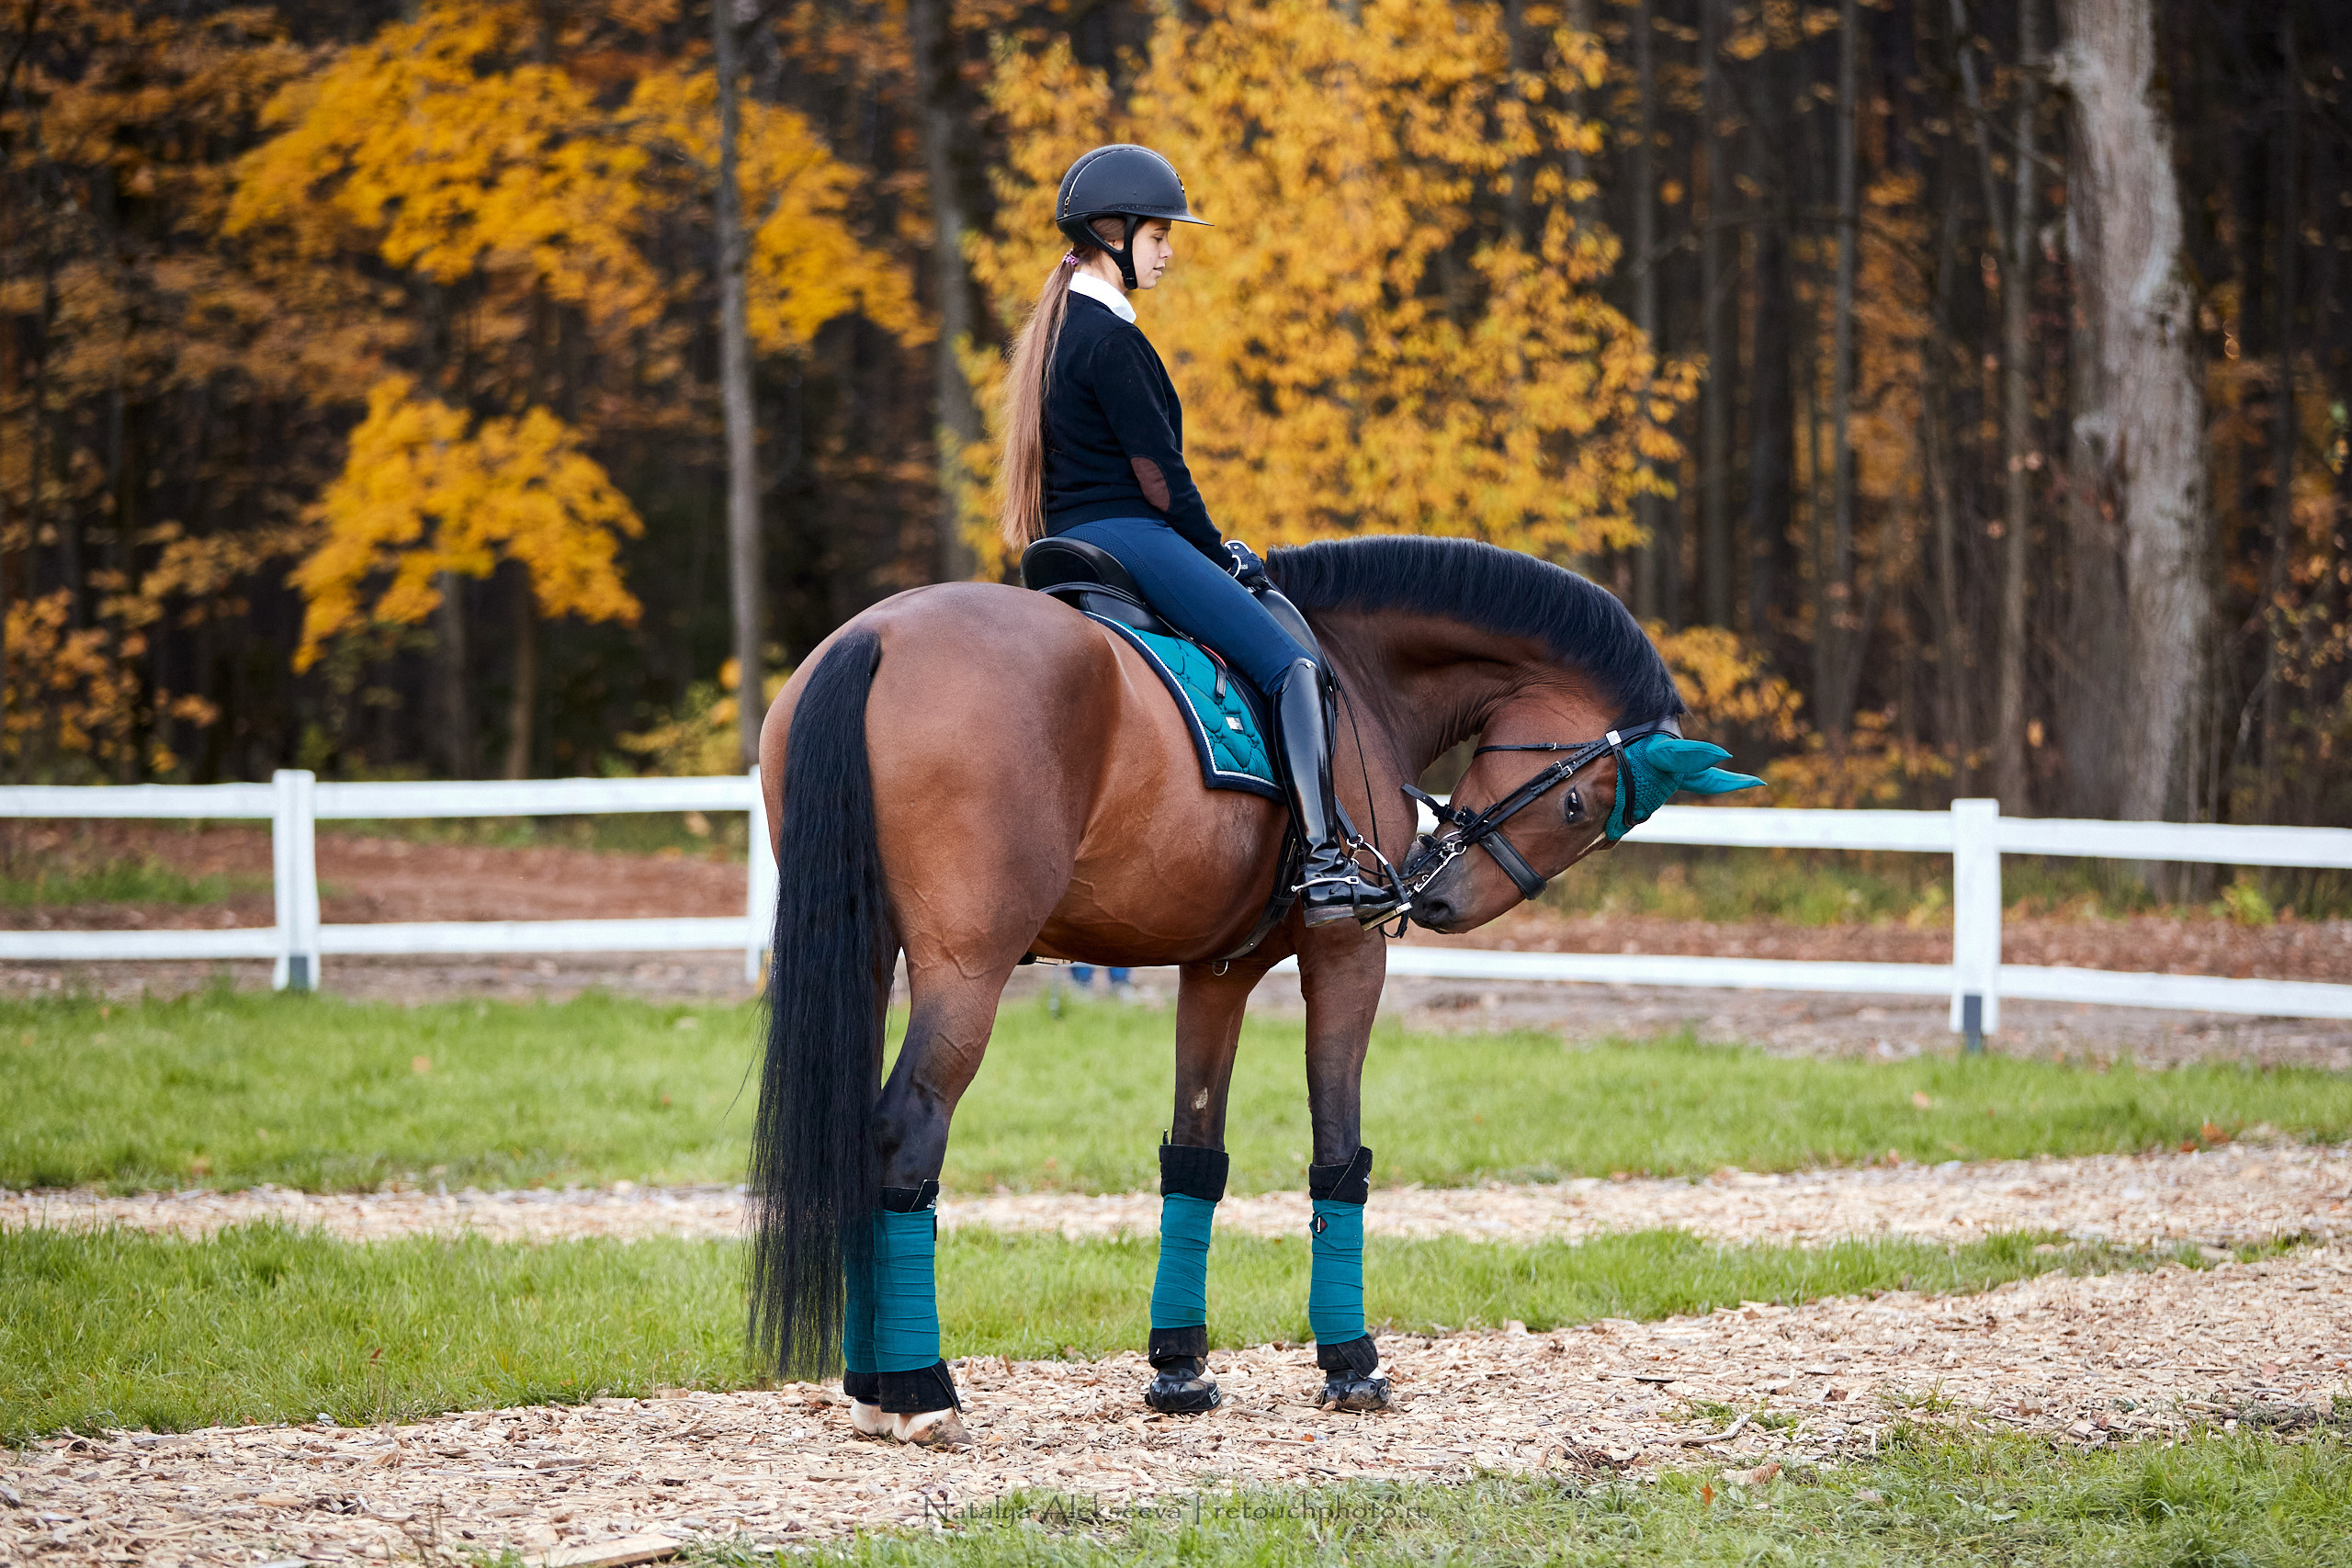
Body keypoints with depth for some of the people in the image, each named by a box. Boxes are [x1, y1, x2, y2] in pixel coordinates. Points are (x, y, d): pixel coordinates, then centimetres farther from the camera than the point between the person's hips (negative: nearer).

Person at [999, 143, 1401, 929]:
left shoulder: (1058, 328, 17)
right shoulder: (1110, 339, -14)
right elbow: (1156, 468, -13)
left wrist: (1212, 548, 18)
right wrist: (1217, 553, -1)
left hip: (1073, 536, 11)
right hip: (1124, 535, -11)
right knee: (1292, 665, -16)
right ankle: (1324, 865, -28)